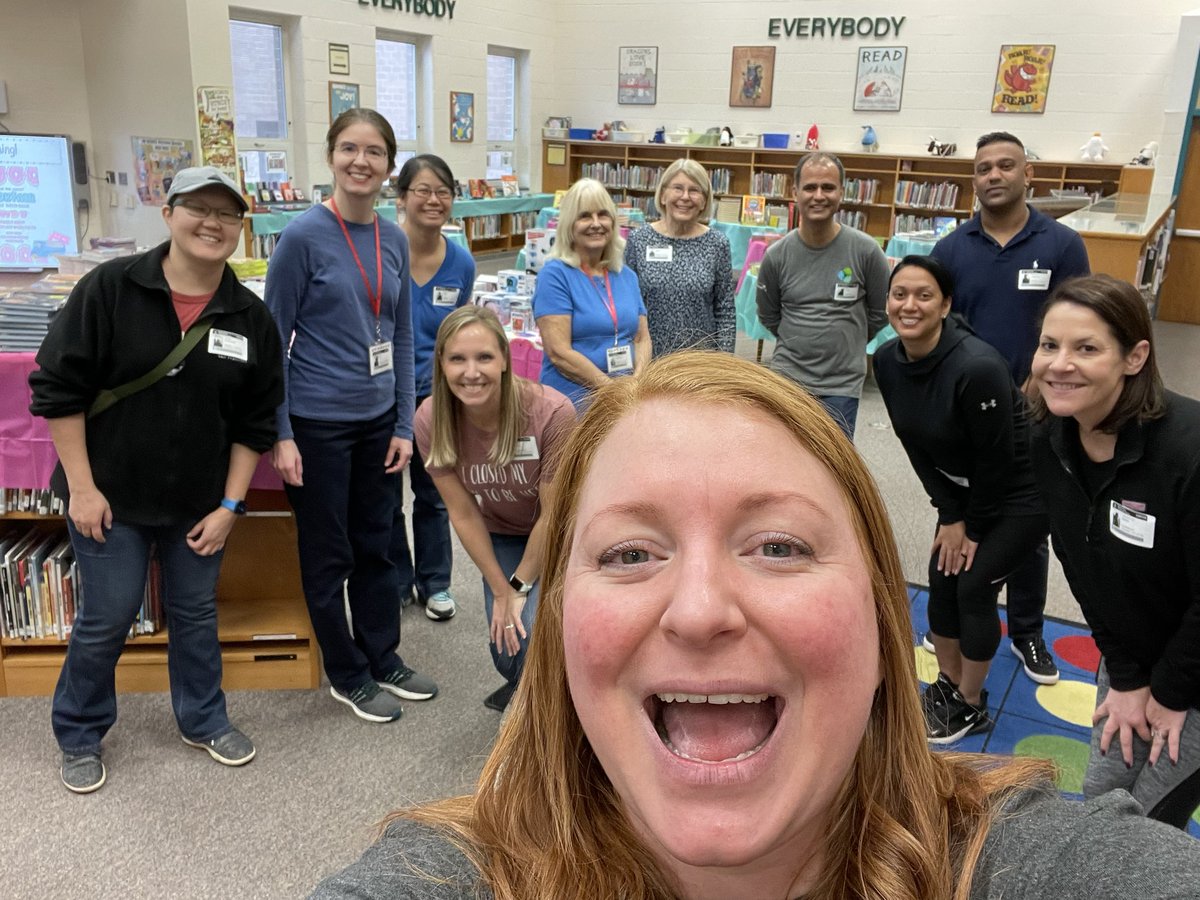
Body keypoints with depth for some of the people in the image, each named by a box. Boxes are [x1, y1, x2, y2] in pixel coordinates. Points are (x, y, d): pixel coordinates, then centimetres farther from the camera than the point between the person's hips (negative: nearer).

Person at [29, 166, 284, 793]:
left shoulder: (251, 317, -4)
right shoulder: (109, 288, -13)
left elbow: (255, 423, 1)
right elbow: (58, 389, -10)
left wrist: (230, 505, -2)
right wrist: (82, 487, -12)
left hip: (198, 503, 3)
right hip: (109, 496, -3)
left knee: (195, 612, 16)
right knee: (107, 619, 7)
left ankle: (203, 720, 36)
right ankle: (78, 736, 31)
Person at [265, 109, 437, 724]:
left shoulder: (394, 240, 4)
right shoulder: (303, 237, -12)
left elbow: (402, 337, 9)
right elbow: (274, 339, -9)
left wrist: (403, 425, 5)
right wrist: (281, 434, -12)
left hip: (377, 419, 5)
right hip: (318, 424, -5)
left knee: (376, 544, 17)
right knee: (329, 555, 10)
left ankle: (383, 660, 33)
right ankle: (347, 675, 27)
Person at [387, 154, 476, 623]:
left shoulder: (461, 263, -5)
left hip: (434, 395, 3)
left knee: (433, 495, 16)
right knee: (385, 497, 14)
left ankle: (434, 583, 34)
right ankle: (396, 582, 33)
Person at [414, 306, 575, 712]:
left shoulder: (552, 412, -35)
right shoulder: (431, 421, -24)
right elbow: (463, 514, -13)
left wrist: (520, 586, -14)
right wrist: (501, 590, -10)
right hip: (501, 535, 3)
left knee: (533, 630, -21)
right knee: (506, 648, -3)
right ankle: (522, 682, 35)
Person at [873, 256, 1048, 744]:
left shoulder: (976, 367, -34)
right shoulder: (888, 361, -12)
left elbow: (996, 458, -24)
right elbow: (915, 445, -4)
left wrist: (973, 527, -11)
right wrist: (949, 516, -4)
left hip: (1021, 493, -6)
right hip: (962, 488, 6)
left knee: (974, 585, -5)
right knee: (942, 578, 5)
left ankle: (971, 707, 16)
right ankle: (947, 686, 27)